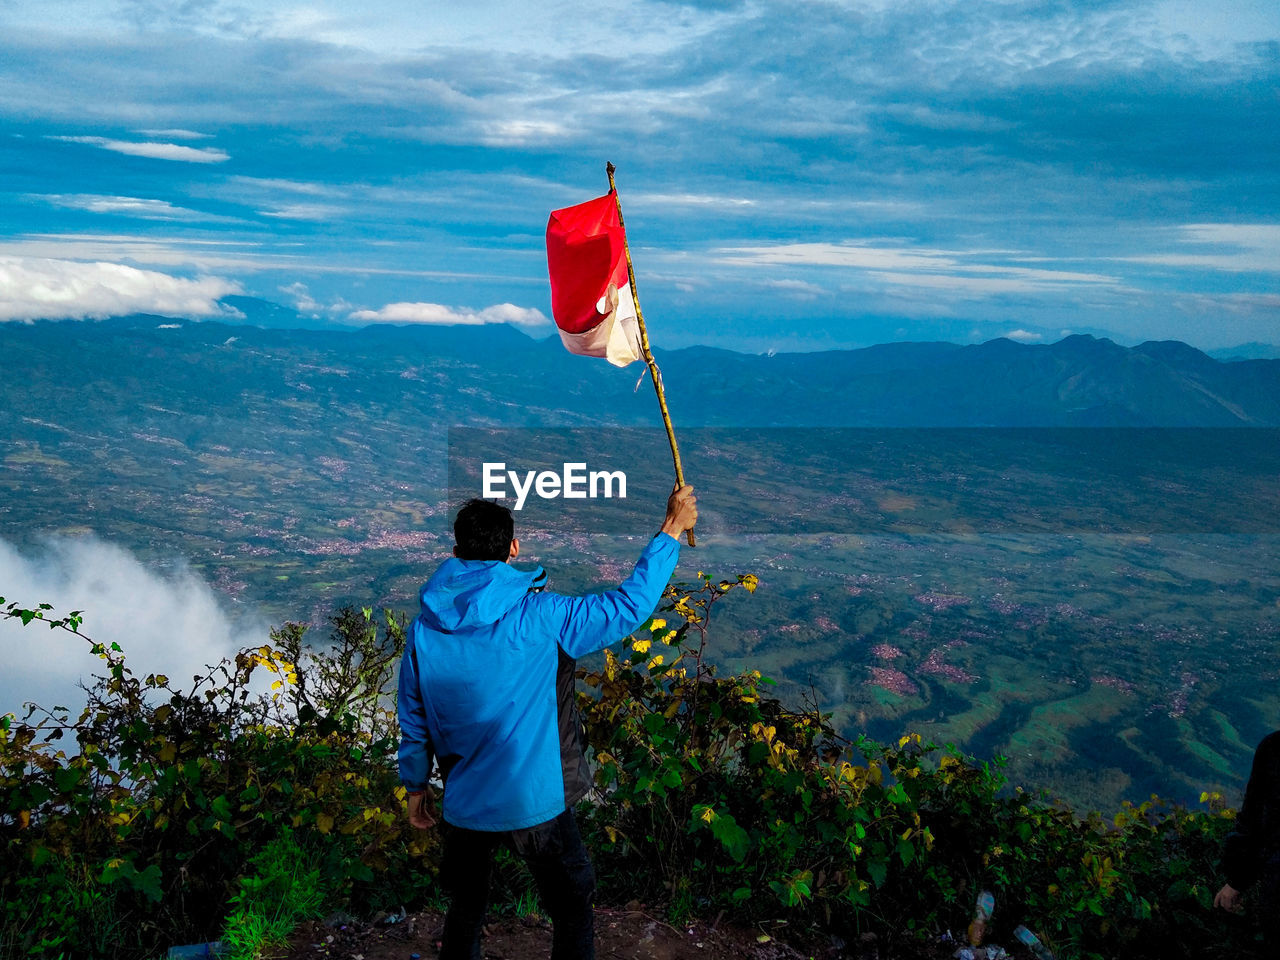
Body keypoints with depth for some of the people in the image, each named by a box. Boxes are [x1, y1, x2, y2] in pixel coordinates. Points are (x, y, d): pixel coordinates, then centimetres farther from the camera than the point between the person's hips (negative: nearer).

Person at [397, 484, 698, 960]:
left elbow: (412, 719, 4)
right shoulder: (540, 617, -19)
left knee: (465, 908, 23)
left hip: (464, 806, 4)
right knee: (572, 911, 15)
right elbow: (631, 604, -13)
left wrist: (416, 785, 19)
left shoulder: (424, 630, -6)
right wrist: (671, 529, -3)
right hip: (534, 804, -4)